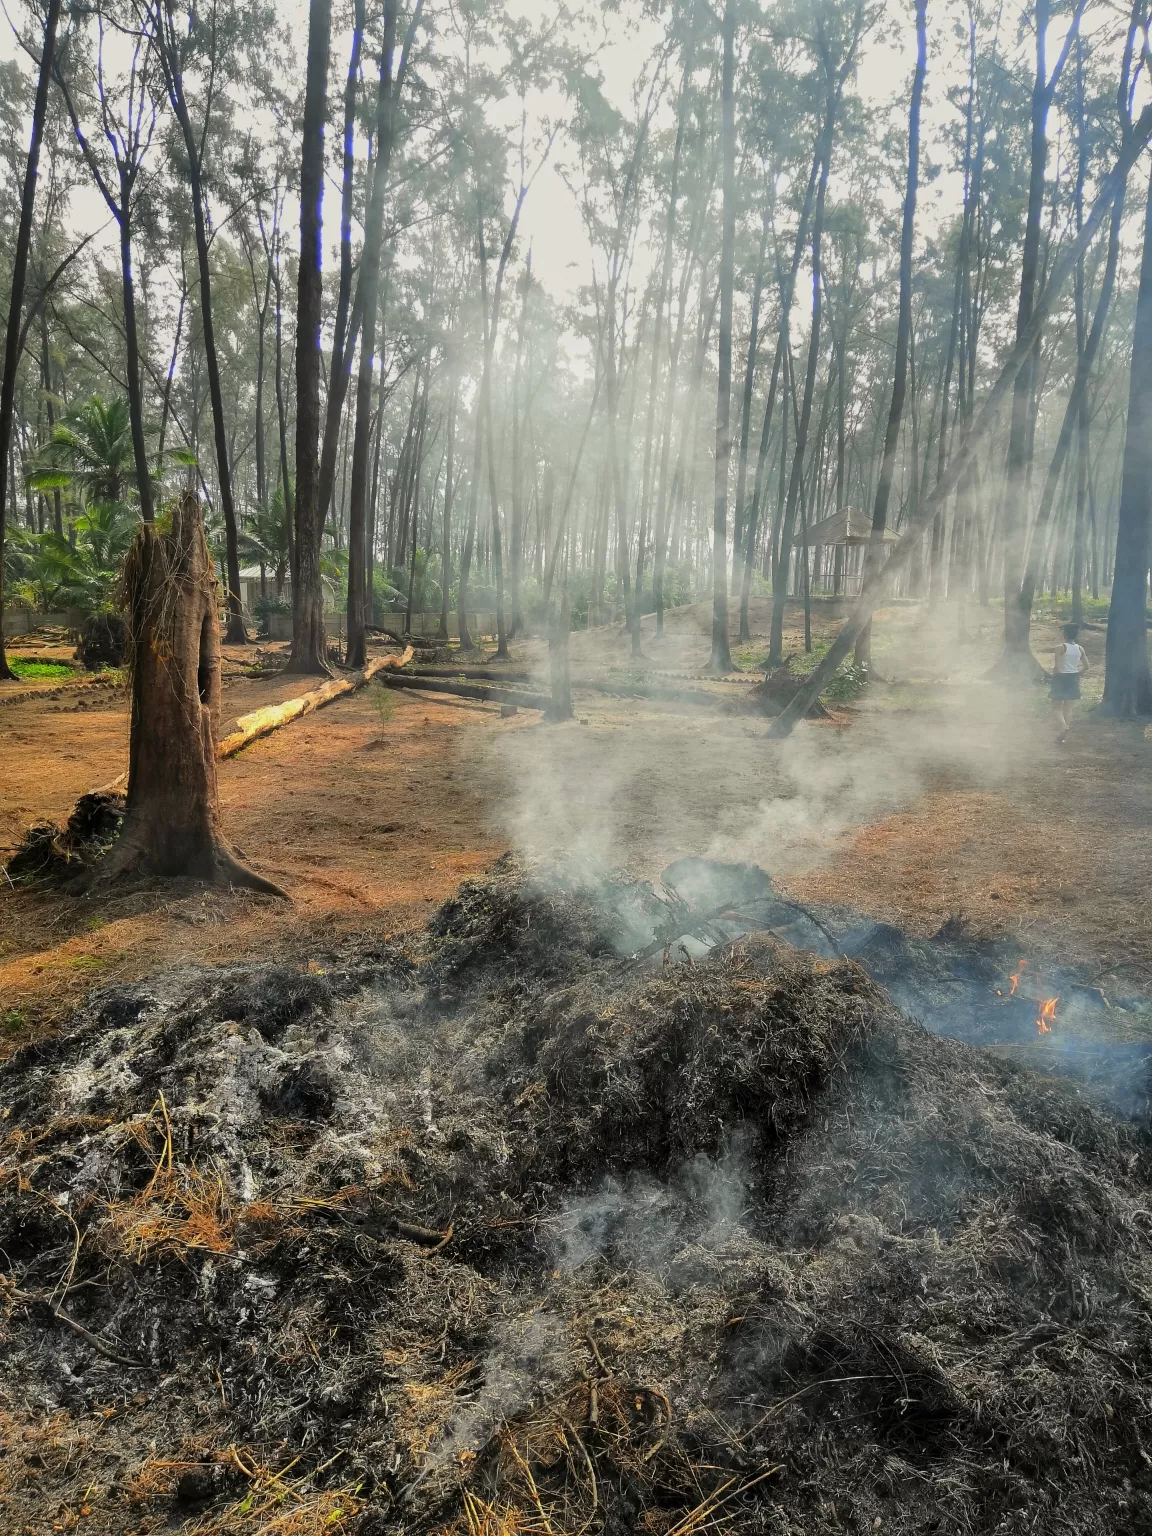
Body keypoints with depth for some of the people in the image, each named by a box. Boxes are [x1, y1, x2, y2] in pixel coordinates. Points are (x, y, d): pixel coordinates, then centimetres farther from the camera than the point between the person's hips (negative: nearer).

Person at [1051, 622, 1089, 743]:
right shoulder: (1080, 649, 0)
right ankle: (1062, 734, 16)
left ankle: (1064, 725, -23)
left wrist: (1053, 672, 0)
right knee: (1066, 708, 15)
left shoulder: (1060, 648, -16)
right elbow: (1086, 666, 1)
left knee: (1057, 706, 5)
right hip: (1073, 679, 5)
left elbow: (1057, 667, -20)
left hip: (1061, 679, -5)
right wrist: (1078, 674, 17)